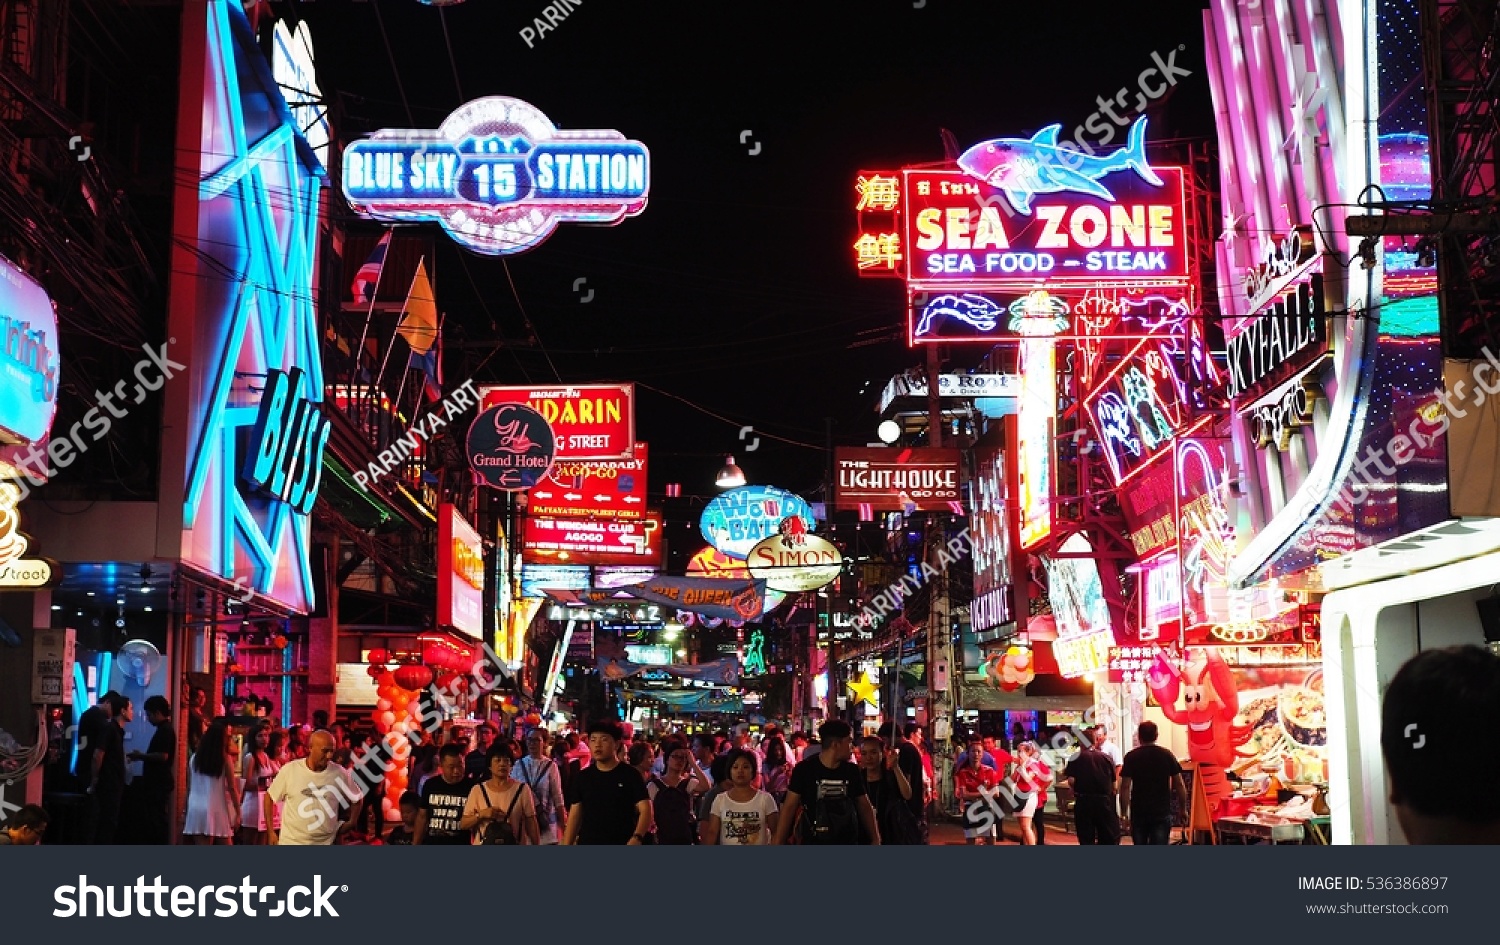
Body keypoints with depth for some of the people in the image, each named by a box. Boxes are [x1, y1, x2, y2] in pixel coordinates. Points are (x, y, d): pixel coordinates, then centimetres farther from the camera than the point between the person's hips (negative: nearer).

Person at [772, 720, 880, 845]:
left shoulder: (852, 771, 2)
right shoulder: (804, 769, -8)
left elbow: (865, 808, 10)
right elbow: (789, 807, -5)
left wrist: (876, 839, 5)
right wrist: (777, 843, -9)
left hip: (848, 842, 3)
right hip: (813, 843, -3)